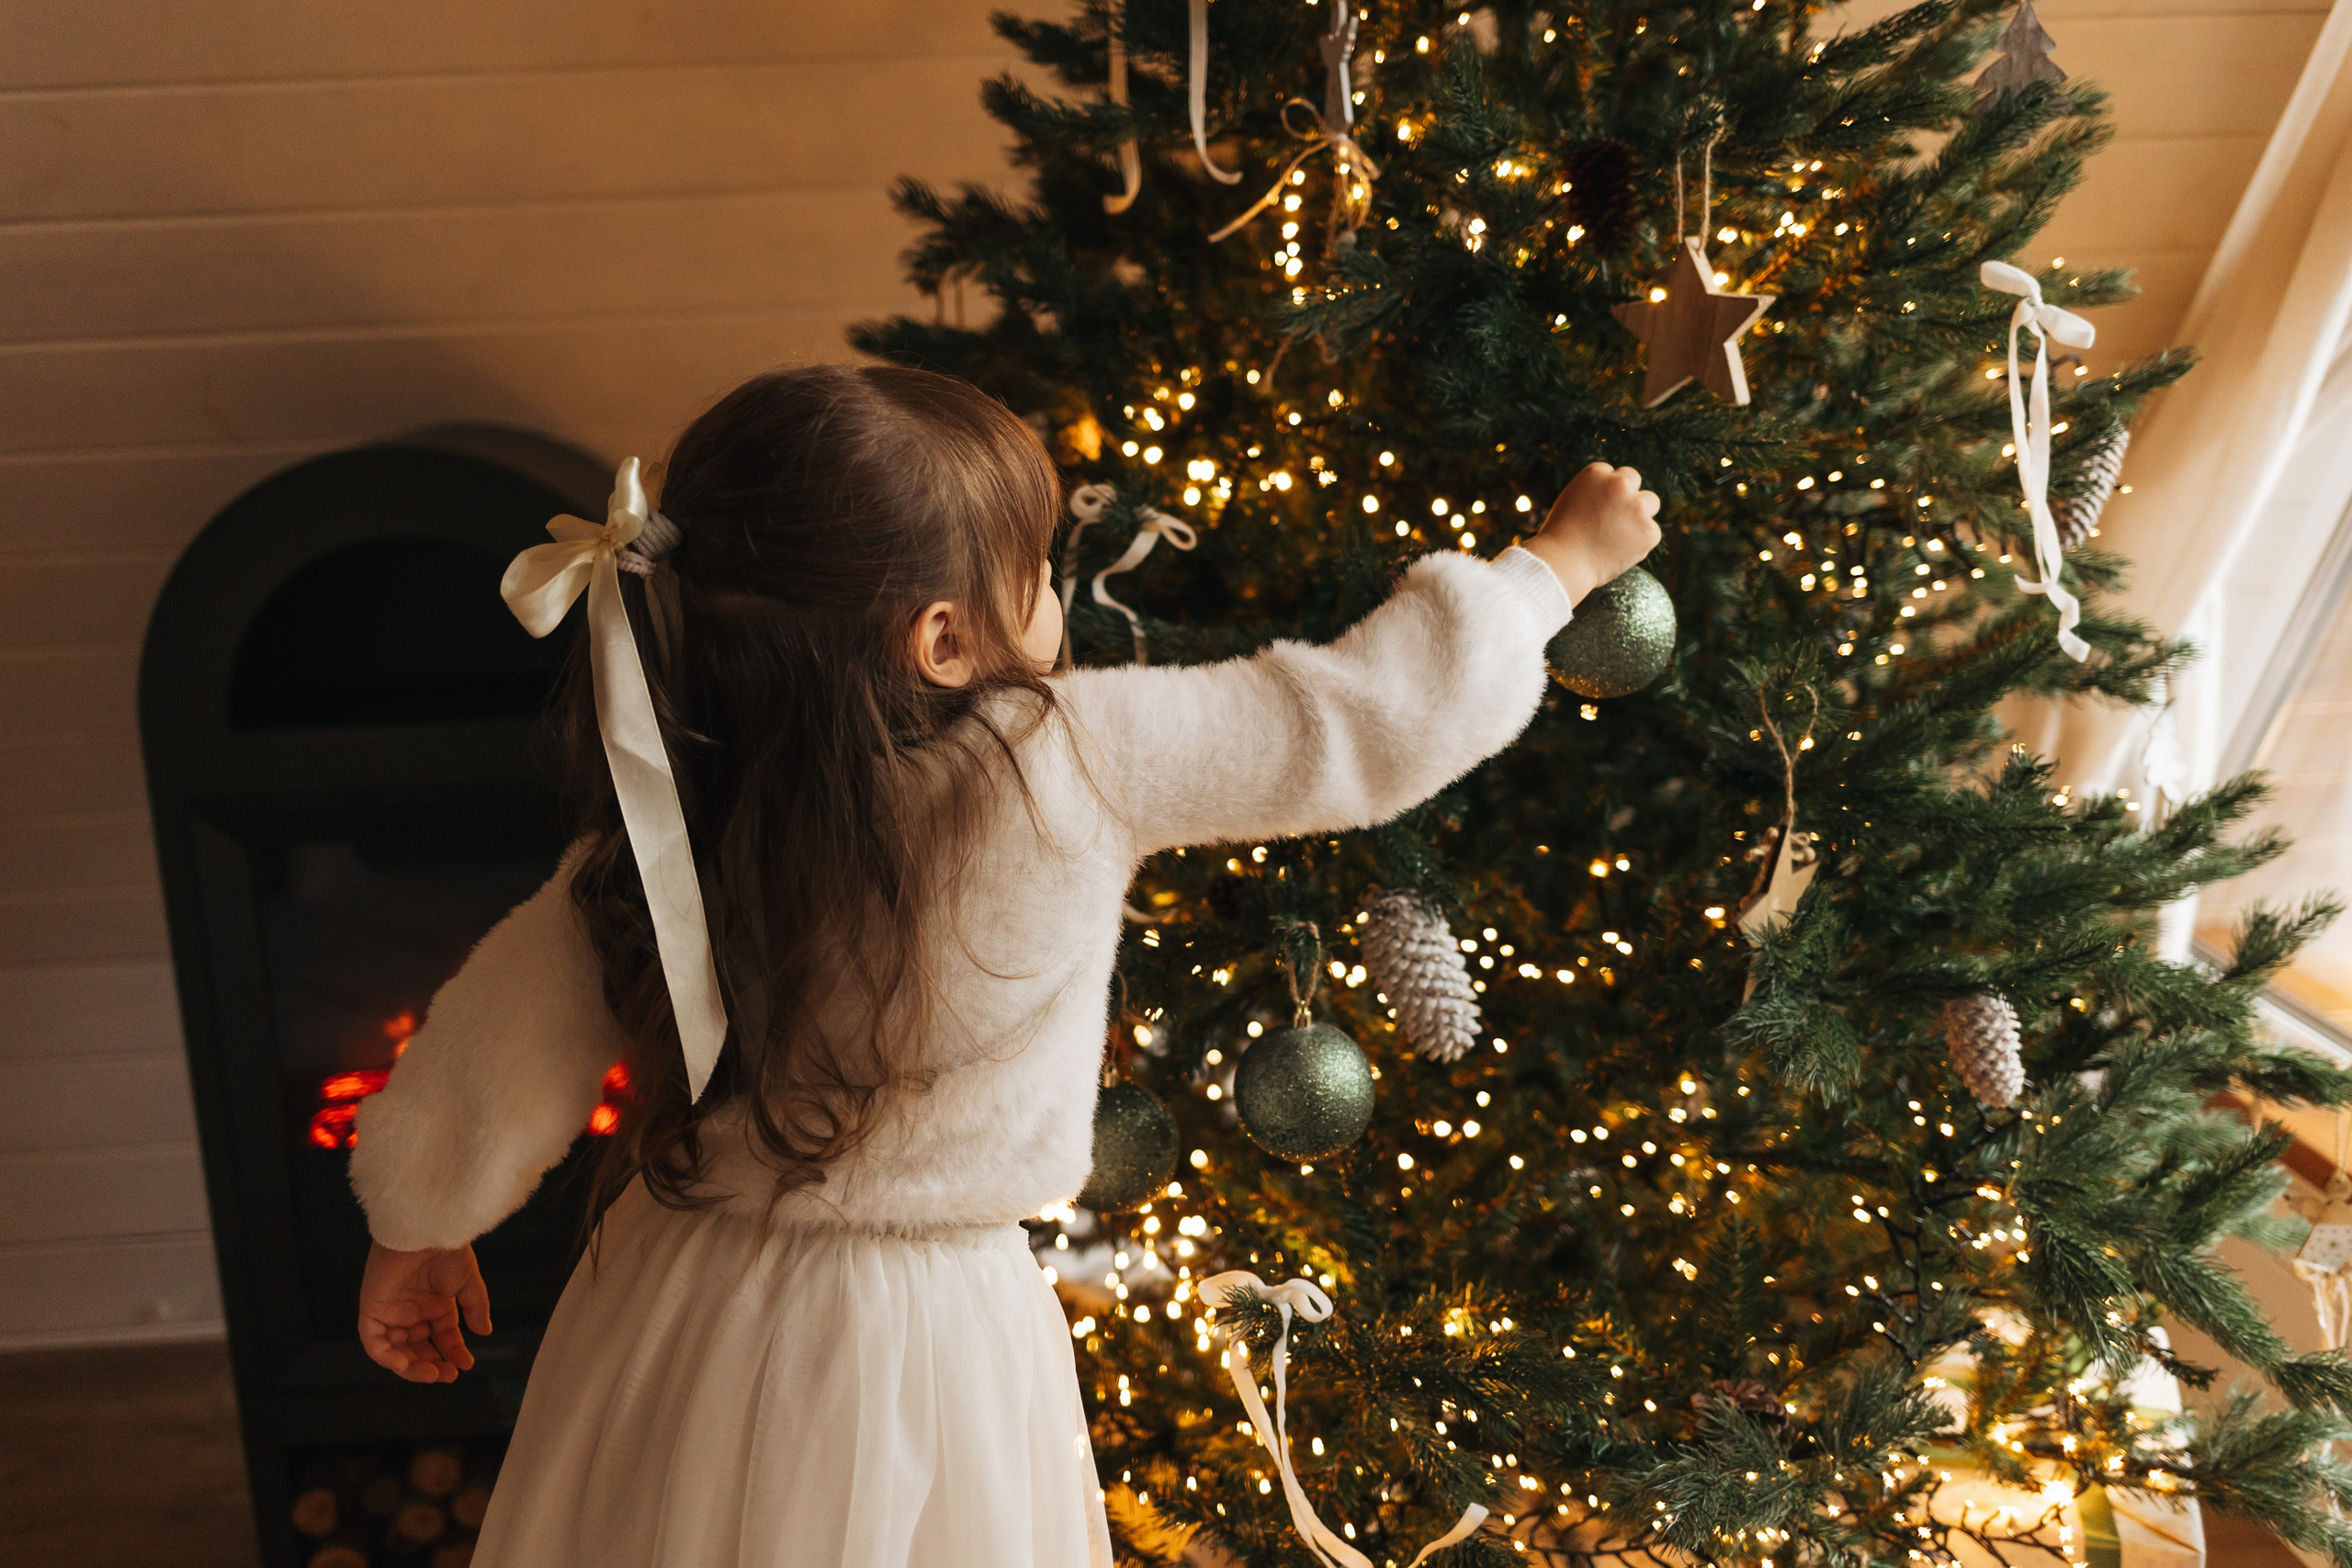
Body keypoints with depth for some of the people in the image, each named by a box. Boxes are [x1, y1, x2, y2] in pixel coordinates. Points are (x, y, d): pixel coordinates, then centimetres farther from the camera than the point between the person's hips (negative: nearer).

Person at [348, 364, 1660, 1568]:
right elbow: (1379, 716, -13)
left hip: (680, 1318, 4)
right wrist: (1564, 561, 4)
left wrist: (419, 1235, 16)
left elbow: (503, 1048, -4)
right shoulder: (1072, 766, -22)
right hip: (924, 1358, -3)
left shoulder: (663, 825, -12)